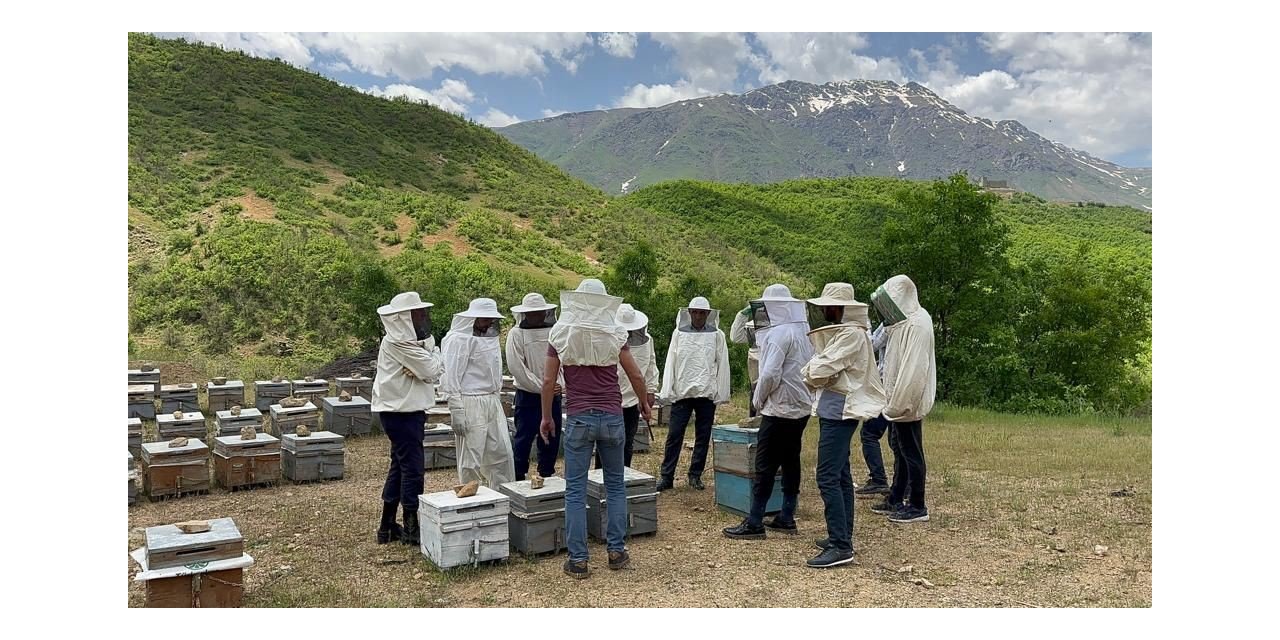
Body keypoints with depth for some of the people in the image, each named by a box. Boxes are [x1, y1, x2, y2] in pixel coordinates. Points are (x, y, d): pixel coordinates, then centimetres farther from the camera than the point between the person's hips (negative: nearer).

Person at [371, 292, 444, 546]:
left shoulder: (407, 339, 13)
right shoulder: (397, 342, -17)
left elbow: (431, 372, 5)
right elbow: (432, 370, -20)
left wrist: (419, 370, -17)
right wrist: (434, 352, -1)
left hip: (404, 410, 10)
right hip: (401, 412, -10)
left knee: (399, 465, 15)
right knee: (412, 467, -4)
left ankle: (388, 526, 23)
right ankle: (411, 529, 5)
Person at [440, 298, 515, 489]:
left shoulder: (490, 337, 13)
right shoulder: (459, 339, -11)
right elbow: (452, 379, -14)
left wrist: (497, 400, 16)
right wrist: (457, 413, -17)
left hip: (493, 402, 8)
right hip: (470, 404, -7)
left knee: (502, 453, 10)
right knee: (471, 458, 1)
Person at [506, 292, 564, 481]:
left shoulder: (554, 331, 7)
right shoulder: (516, 334, -6)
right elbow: (516, 367, -13)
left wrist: (560, 383, -7)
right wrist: (541, 387, -14)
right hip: (528, 396, -4)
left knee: (552, 437, 10)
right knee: (524, 438, -2)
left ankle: (546, 475, 24)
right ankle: (517, 477, 9)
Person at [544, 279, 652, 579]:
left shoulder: (561, 335, 1)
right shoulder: (614, 334, 1)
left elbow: (548, 380, 0)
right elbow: (636, 376, 3)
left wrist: (546, 416, 10)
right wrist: (644, 403, 20)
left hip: (578, 419, -1)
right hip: (612, 417, 1)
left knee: (575, 490, 4)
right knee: (615, 486, 14)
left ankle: (577, 560, 5)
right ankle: (616, 551, 17)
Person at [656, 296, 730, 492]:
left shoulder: (717, 335, 3)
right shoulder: (679, 333, 5)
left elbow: (722, 365, 3)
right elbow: (670, 363, 3)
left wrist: (721, 394, -2)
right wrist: (667, 392, -2)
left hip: (707, 393, 0)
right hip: (682, 393, 0)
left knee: (703, 437, 7)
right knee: (674, 435, -1)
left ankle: (695, 476, 18)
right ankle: (666, 476, 6)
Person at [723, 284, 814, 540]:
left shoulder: (779, 333, -16)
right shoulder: (804, 330, 11)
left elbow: (770, 374, -23)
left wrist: (758, 399, -6)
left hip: (780, 408, -9)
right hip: (802, 407, 9)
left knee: (765, 466, -5)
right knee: (791, 463, 13)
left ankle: (754, 523, -2)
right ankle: (786, 518, 20)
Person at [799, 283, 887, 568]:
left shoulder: (852, 334, -17)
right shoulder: (841, 331, 15)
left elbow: (820, 370, -20)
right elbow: (821, 367, 13)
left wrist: (809, 371, 0)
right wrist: (815, 373, -6)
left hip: (840, 409, -11)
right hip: (835, 407, 11)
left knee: (828, 477, -12)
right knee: (841, 474, 15)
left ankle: (840, 546, -10)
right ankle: (842, 536, 24)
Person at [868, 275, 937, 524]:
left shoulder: (917, 324, -19)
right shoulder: (904, 322, 12)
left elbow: (913, 369, -24)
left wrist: (898, 403, -23)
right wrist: (892, 401, 13)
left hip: (908, 403, -10)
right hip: (899, 401, 10)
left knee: (911, 453, -2)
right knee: (901, 451, 17)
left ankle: (917, 507, 7)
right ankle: (895, 500, 28)